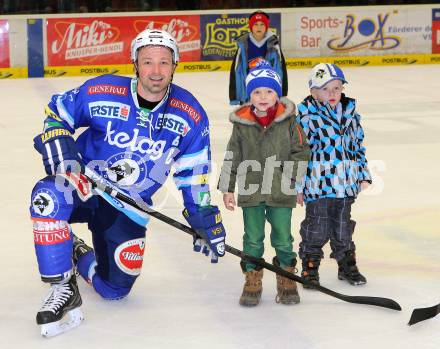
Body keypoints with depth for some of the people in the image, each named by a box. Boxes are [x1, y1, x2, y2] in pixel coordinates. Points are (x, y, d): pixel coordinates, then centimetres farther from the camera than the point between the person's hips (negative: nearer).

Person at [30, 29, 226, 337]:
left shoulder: (191, 116, -10)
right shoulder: (100, 93, -16)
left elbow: (193, 174, 1)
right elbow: (57, 111, 1)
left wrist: (205, 219, -2)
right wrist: (58, 144, -17)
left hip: (130, 207, 3)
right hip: (84, 185, -2)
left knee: (115, 288, 3)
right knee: (49, 195, -38)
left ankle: (79, 256, 38)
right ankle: (63, 289, -24)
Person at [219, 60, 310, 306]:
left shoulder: (288, 121, -3)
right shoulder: (241, 124, -1)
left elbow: (302, 151, 1)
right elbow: (232, 158, 4)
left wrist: (289, 173, -11)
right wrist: (227, 189, 3)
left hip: (281, 193, -1)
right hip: (251, 192, 1)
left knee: (283, 238, 8)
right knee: (253, 240, 7)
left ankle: (287, 281, 24)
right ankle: (252, 282, 20)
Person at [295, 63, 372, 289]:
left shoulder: (350, 112, 7)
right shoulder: (307, 115, -10)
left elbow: (358, 144, 16)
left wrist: (364, 175, 13)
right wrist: (298, 185, -8)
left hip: (345, 184, 5)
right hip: (318, 183, -5)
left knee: (343, 227, 16)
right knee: (317, 228, 1)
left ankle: (347, 266, 29)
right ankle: (310, 268, 15)